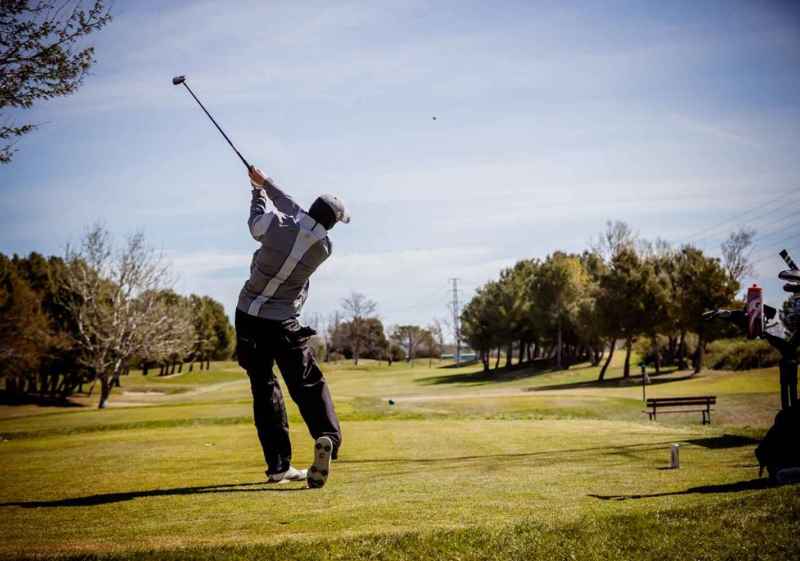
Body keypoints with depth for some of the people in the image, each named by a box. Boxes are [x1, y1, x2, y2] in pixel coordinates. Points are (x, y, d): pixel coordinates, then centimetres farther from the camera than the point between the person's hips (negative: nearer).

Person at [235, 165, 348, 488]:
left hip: (248, 317, 1)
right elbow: (296, 213, 9)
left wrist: (259, 192, 29)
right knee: (308, 383, 3)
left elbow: (255, 222, 11)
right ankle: (327, 435, -26)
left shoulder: (276, 224, -14)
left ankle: (279, 465, 4)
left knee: (264, 389, 7)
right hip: (282, 324, -1)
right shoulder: (324, 248, -5)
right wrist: (266, 183, 19)